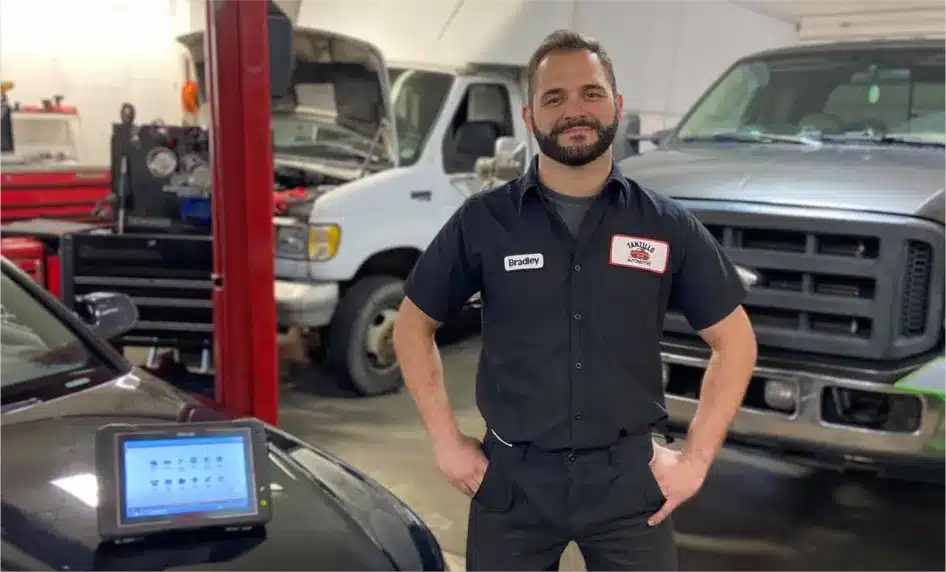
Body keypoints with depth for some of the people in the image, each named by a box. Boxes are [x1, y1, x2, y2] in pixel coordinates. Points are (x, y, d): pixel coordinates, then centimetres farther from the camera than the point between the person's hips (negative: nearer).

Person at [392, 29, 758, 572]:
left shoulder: (668, 226, -2)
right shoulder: (483, 221, -4)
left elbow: (735, 340, 5)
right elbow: (413, 327, 5)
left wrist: (695, 460, -1)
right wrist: (447, 442, -1)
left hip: (628, 478, 0)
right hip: (512, 479, 0)